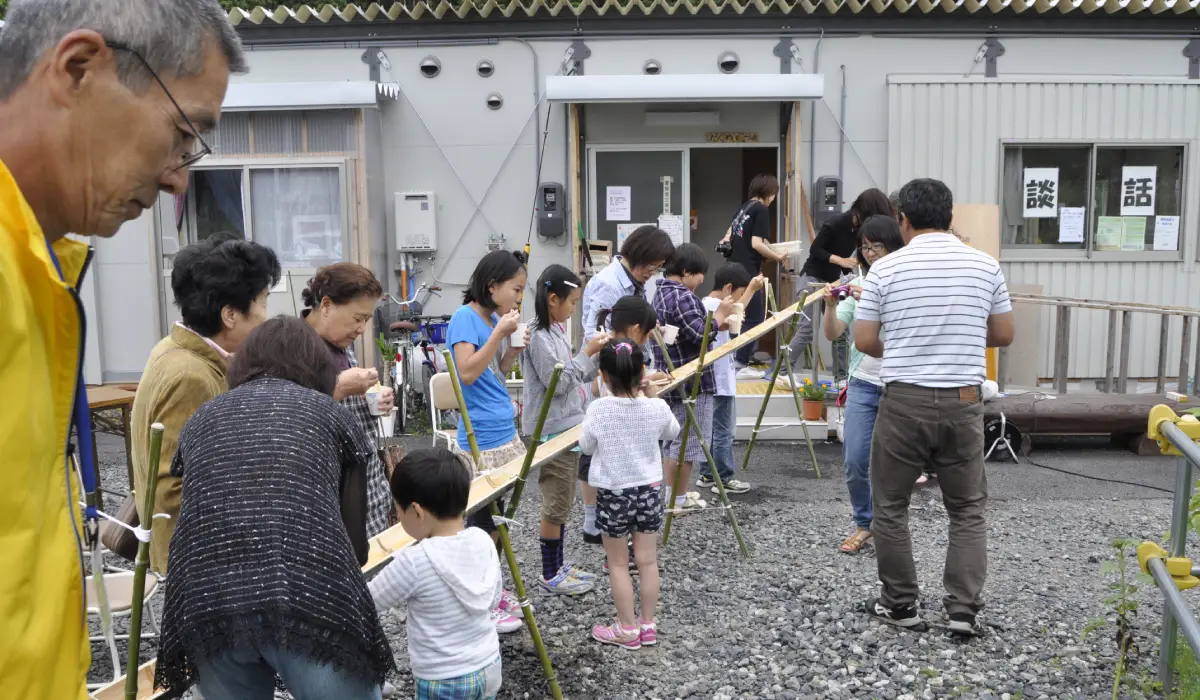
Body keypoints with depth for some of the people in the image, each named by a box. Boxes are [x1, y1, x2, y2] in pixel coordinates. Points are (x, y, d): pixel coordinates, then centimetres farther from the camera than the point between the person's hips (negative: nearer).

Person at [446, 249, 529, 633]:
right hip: (481, 437, -8)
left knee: (495, 515, 15)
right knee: (484, 518, 0)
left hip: (504, 430, 8)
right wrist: (500, 332, -20)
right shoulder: (465, 318, -13)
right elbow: (468, 373, -22)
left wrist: (515, 347, 2)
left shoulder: (495, 318, 11)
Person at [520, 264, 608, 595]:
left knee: (562, 502, 17)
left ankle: (558, 564, 28)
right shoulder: (539, 337, -18)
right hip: (552, 431, -10)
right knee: (556, 504, 1)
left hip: (566, 427, 10)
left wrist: (593, 355, 5)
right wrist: (587, 352, -16)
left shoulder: (555, 331, 11)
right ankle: (551, 574, 13)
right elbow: (558, 383, -21)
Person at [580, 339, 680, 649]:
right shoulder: (657, 408, -10)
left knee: (618, 564, 10)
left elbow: (586, 446, -4)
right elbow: (672, 432, 12)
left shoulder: (599, 409, -18)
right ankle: (648, 624, 24)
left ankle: (627, 629, 17)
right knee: (647, 560, 14)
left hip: (613, 494, -3)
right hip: (649, 490, 3)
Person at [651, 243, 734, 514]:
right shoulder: (682, 296, -19)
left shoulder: (661, 294, 13)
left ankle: (670, 491, 28)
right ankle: (678, 499, 10)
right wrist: (720, 315, -9)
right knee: (689, 440, 1)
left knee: (675, 437, 19)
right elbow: (700, 335, -23)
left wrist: (716, 325, 8)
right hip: (691, 381, -10)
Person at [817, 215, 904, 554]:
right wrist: (830, 305, -16)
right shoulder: (857, 285, 6)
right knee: (855, 461, 1)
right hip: (862, 383, 3)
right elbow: (832, 333, 2)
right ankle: (864, 524, 21)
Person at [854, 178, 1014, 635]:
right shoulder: (985, 265, 1)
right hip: (963, 402, 2)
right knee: (968, 510, 14)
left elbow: (863, 341, -2)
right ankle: (963, 609, 11)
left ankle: (900, 605, 19)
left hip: (904, 401, -2)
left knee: (891, 507, 12)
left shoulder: (885, 269, -5)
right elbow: (1004, 336, 8)